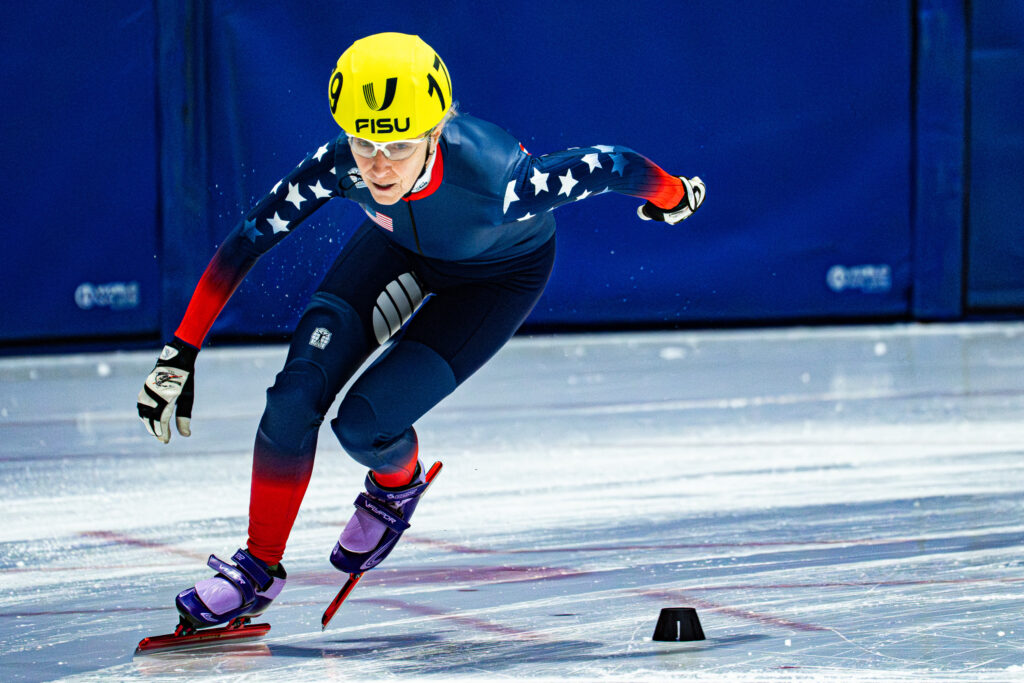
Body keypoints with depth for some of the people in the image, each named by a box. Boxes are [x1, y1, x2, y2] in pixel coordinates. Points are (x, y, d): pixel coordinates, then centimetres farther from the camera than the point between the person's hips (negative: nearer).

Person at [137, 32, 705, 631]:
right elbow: (244, 244, -23)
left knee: (364, 421, -17)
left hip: (502, 272, -3)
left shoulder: (496, 184, -44)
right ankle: (258, 570, 9)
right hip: (403, 246, 3)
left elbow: (609, 165, -29)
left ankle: (398, 488, 21)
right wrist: (180, 355, -24)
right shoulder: (340, 167, -34)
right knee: (295, 398, -12)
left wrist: (671, 196, -7)